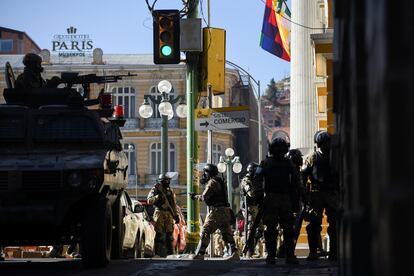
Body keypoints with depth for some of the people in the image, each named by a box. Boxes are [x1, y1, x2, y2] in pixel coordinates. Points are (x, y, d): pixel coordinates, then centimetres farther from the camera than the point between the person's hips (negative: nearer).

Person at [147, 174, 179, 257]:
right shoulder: (155, 190, 0)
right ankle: (158, 253, -7)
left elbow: (173, 204, 20)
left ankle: (170, 252, 9)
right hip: (160, 213, -5)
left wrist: (176, 215, 15)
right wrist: (158, 197, -26)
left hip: (169, 214, 5)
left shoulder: (170, 190, 17)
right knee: (159, 234, -8)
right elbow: (149, 200, -12)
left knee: (169, 234, 5)